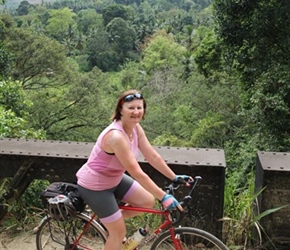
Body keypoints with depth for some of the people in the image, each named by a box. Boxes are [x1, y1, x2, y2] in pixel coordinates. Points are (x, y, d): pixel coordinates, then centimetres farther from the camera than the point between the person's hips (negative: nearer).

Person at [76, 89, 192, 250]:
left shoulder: (135, 128, -8)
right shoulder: (116, 136, -34)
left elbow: (152, 156, -2)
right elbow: (137, 173, -33)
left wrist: (174, 177, -1)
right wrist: (163, 197, -29)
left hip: (114, 179, 8)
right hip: (94, 185, -8)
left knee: (148, 201, 5)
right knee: (119, 231, 0)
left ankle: (110, 219, 22)